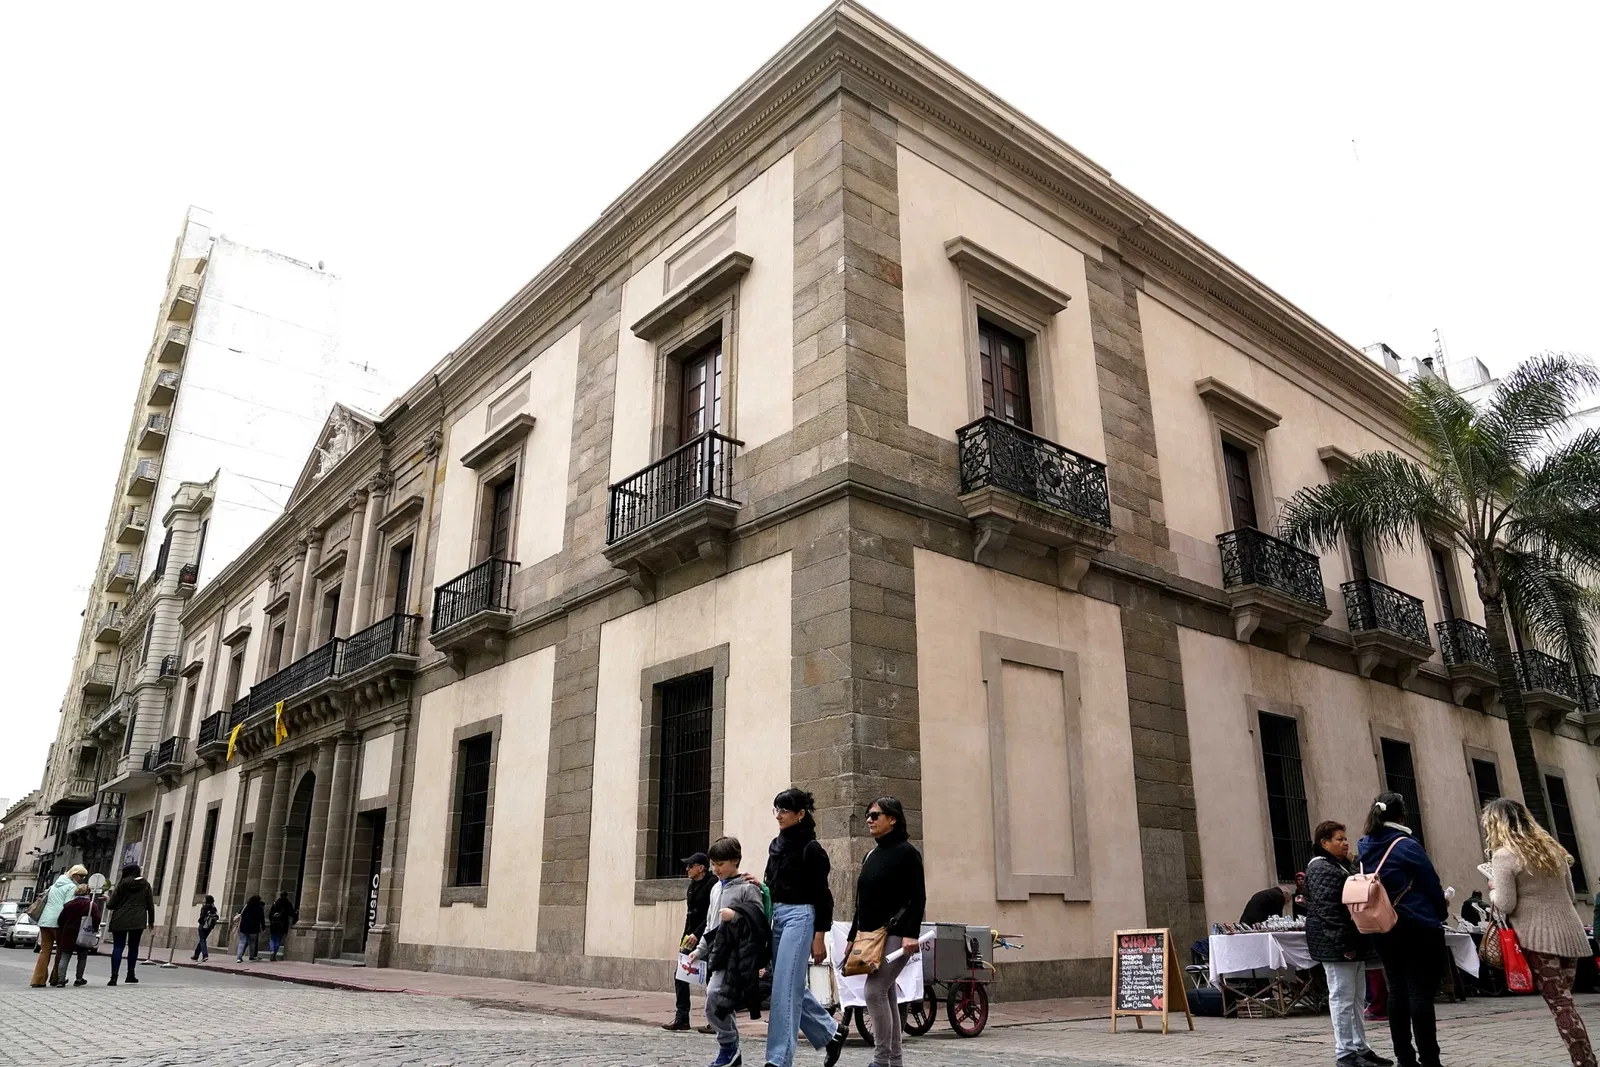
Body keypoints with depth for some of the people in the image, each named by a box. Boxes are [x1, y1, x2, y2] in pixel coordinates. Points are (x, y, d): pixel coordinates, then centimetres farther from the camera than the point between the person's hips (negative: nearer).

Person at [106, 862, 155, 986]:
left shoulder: (123, 883, 0)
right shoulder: (145, 885, 8)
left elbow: (112, 904, -1)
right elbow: (150, 905, 9)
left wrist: (107, 902, 22)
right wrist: (151, 921, 17)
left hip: (120, 920, -2)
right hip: (138, 920, 2)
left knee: (118, 947, -2)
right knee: (133, 947, 14)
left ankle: (114, 977, -10)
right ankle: (130, 975, 16)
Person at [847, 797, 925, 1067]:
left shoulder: (906, 852, -7)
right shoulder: (870, 856, 15)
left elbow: (918, 897, -12)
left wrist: (911, 934, -22)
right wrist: (853, 936, 18)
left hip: (896, 935, -8)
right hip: (872, 936, 8)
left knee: (874, 992, -14)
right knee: (886, 995, 9)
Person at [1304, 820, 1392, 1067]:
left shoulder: (1345, 866, 19)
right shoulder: (1322, 869, -12)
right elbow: (1327, 910, -20)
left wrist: (1356, 942, 17)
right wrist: (1344, 944, -22)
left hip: (1354, 942, 10)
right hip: (1335, 944, -10)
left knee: (1357, 998, 13)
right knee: (1342, 998, -5)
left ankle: (1360, 1047, 20)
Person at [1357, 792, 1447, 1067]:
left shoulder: (1365, 848, 7)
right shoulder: (1407, 845, -12)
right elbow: (1431, 885, -7)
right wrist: (1440, 911, 12)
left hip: (1383, 930, 6)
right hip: (1418, 928, -6)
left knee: (1397, 992, 10)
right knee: (1420, 994, -4)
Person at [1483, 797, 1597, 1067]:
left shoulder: (1503, 855, -10)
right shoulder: (1553, 848, 13)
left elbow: (1506, 905, -13)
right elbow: (1569, 894, 22)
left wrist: (1493, 891, 6)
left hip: (1539, 936, -7)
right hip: (1570, 932, 7)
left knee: (1559, 1004, -5)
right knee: (1564, 1000, 12)